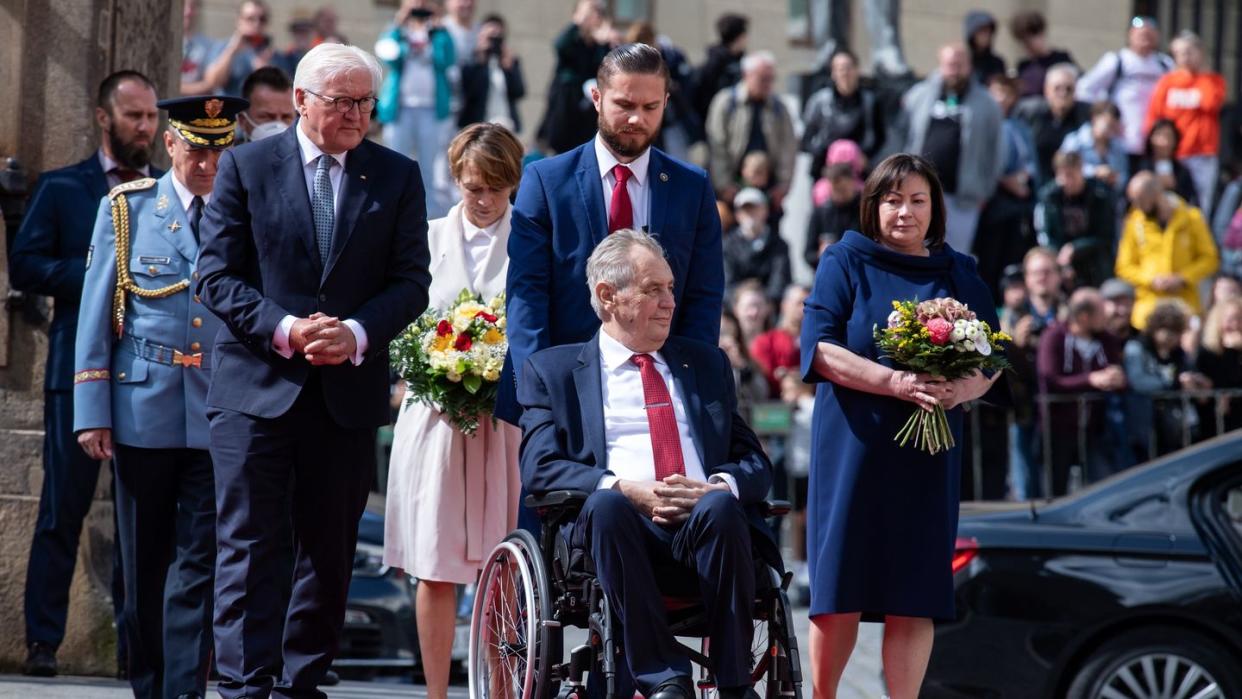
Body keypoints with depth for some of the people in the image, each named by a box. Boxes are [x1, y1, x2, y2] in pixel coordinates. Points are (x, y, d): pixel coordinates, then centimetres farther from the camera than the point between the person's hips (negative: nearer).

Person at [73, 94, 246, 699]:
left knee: (198, 563, -5)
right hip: (142, 407, 0)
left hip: (219, 415, 0)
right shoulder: (126, 208, 5)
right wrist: (92, 411, -3)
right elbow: (96, 315, 3)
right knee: (144, 563, 8)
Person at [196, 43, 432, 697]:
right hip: (256, 384, -2)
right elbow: (216, 275, -1)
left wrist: (357, 333, -14)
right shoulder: (245, 166, 3)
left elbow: (410, 281, 4)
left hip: (348, 390, 2)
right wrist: (283, 329, -15)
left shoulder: (397, 177, 8)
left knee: (330, 550, 7)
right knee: (248, 544, -7)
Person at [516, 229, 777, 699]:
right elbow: (540, 467, 2)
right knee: (607, 504, -36)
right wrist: (625, 489, -14)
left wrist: (717, 487, -7)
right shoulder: (552, 371, 17)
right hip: (621, 532, -2)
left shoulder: (706, 364, 26)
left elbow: (756, 464, 18)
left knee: (719, 507, -34)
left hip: (706, 535, 2)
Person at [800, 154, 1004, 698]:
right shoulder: (845, 263, 4)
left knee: (914, 596, -3)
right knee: (841, 591, -3)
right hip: (854, 445, -2)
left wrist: (961, 389, -14)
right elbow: (819, 347, -7)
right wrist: (895, 383, -19)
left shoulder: (960, 275, 13)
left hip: (929, 451, 2)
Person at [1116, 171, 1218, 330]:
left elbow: (1210, 259, 5)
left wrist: (1183, 279, -10)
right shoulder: (1135, 222, 4)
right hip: (1149, 307, 1)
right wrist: (1152, 280, -9)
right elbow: (1125, 266, 8)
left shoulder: (1190, 218, 1)